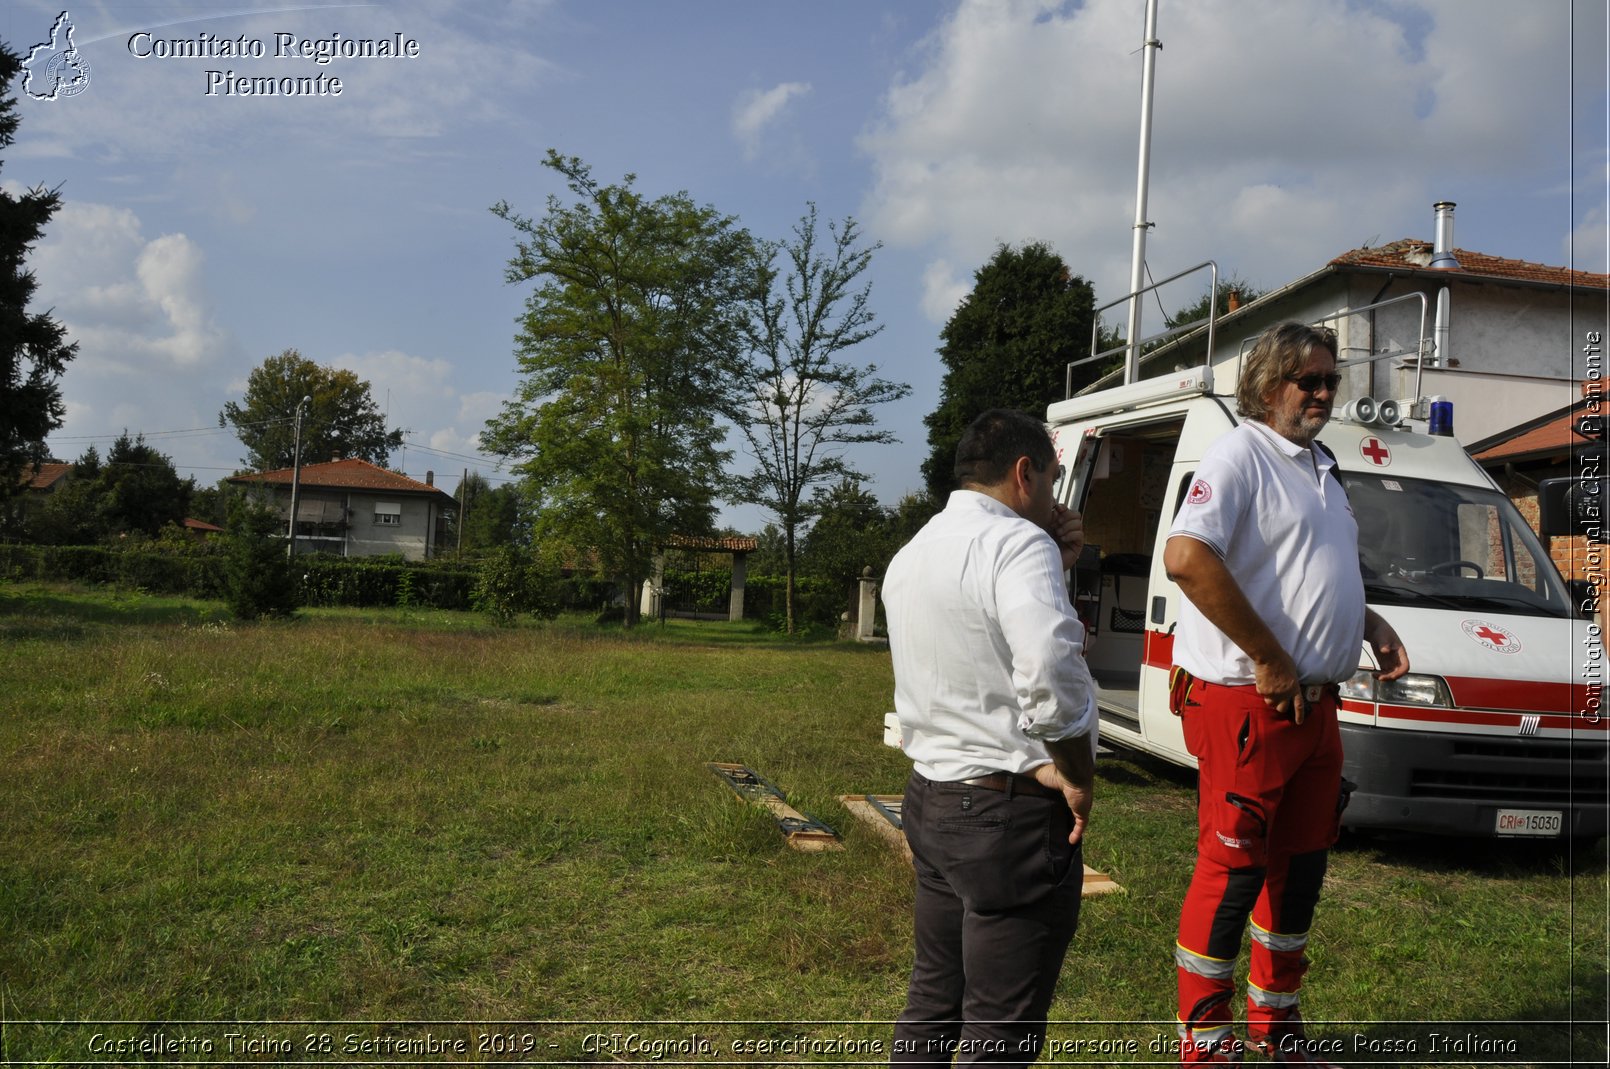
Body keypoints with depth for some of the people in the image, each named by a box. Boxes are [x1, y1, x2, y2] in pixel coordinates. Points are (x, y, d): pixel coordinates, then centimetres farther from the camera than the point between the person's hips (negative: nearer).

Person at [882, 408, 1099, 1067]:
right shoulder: (1017, 541, -16)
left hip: (930, 799, 9)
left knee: (933, 996, 22)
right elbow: (1050, 672, -31)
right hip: (1012, 814, -9)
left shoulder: (912, 554, 13)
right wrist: (1078, 775, -16)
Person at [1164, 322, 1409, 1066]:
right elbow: (1186, 558, -27)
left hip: (1313, 702, 9)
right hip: (1246, 703, -9)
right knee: (1233, 869, -2)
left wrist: (1370, 623, 11)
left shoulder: (1318, 468, 19)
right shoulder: (1240, 455, -11)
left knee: (1301, 863, 17)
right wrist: (1270, 662, -22)